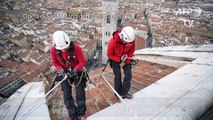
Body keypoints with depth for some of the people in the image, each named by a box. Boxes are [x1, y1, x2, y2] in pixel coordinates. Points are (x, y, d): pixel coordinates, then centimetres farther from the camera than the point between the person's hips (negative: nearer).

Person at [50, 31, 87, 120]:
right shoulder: (53, 50, -18)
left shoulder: (76, 48, -26)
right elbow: (55, 62, -3)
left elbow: (83, 61, -19)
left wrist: (76, 69, -35)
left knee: (80, 94, 4)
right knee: (67, 96, 4)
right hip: (65, 73, 2)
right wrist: (60, 69, -22)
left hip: (77, 72, -2)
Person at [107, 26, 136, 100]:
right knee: (118, 76, -3)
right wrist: (119, 59, -27)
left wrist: (126, 61, -15)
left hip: (125, 58, 4)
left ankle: (124, 92, 16)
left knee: (128, 74, -2)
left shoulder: (131, 40, -23)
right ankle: (119, 94, 16)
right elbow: (109, 55, -20)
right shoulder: (113, 41, -33)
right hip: (115, 59, -3)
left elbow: (131, 51, -6)